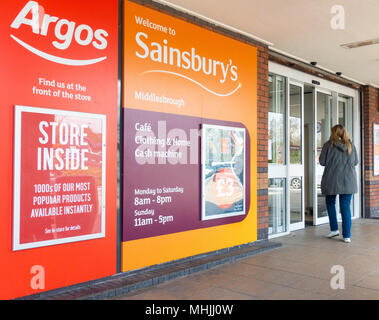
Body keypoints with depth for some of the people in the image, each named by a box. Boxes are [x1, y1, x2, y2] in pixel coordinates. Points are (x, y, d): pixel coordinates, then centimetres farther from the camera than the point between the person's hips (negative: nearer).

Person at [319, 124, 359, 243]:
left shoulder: (329, 145, -6)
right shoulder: (351, 145, 5)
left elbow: (322, 162, -5)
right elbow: (355, 162, 12)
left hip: (332, 180, -2)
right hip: (348, 181, 3)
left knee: (330, 203, 18)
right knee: (346, 207, 5)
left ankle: (334, 229, 17)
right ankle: (347, 235, 4)